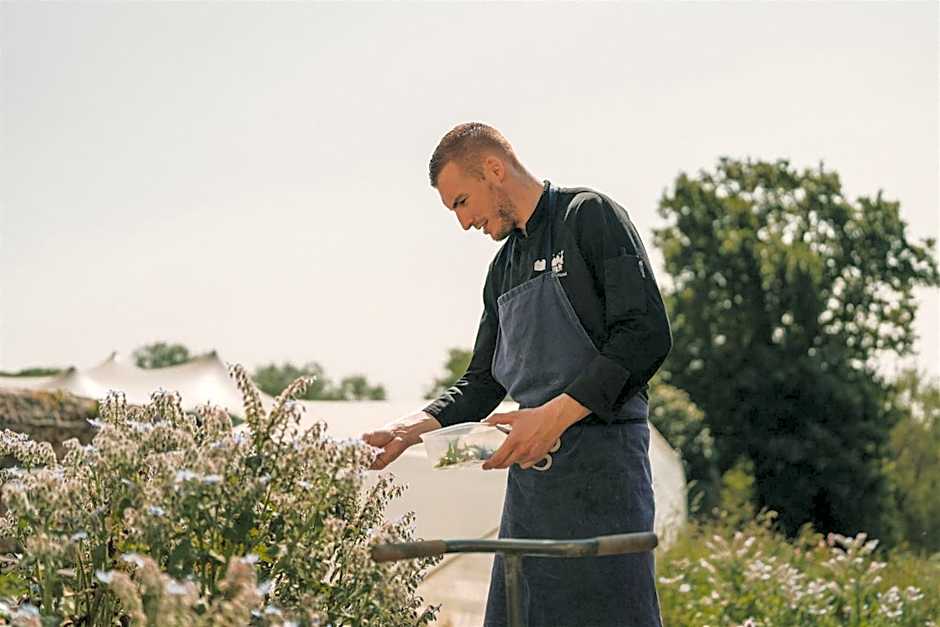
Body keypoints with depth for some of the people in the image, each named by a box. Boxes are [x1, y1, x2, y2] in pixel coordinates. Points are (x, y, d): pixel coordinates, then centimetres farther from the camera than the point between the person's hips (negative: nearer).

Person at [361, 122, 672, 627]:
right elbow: (483, 382, 24)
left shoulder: (590, 215, -2)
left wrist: (557, 413, -18)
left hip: (601, 456, -8)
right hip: (530, 460, 8)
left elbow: (646, 334, -13)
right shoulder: (502, 269, 22)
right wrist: (417, 426, 7)